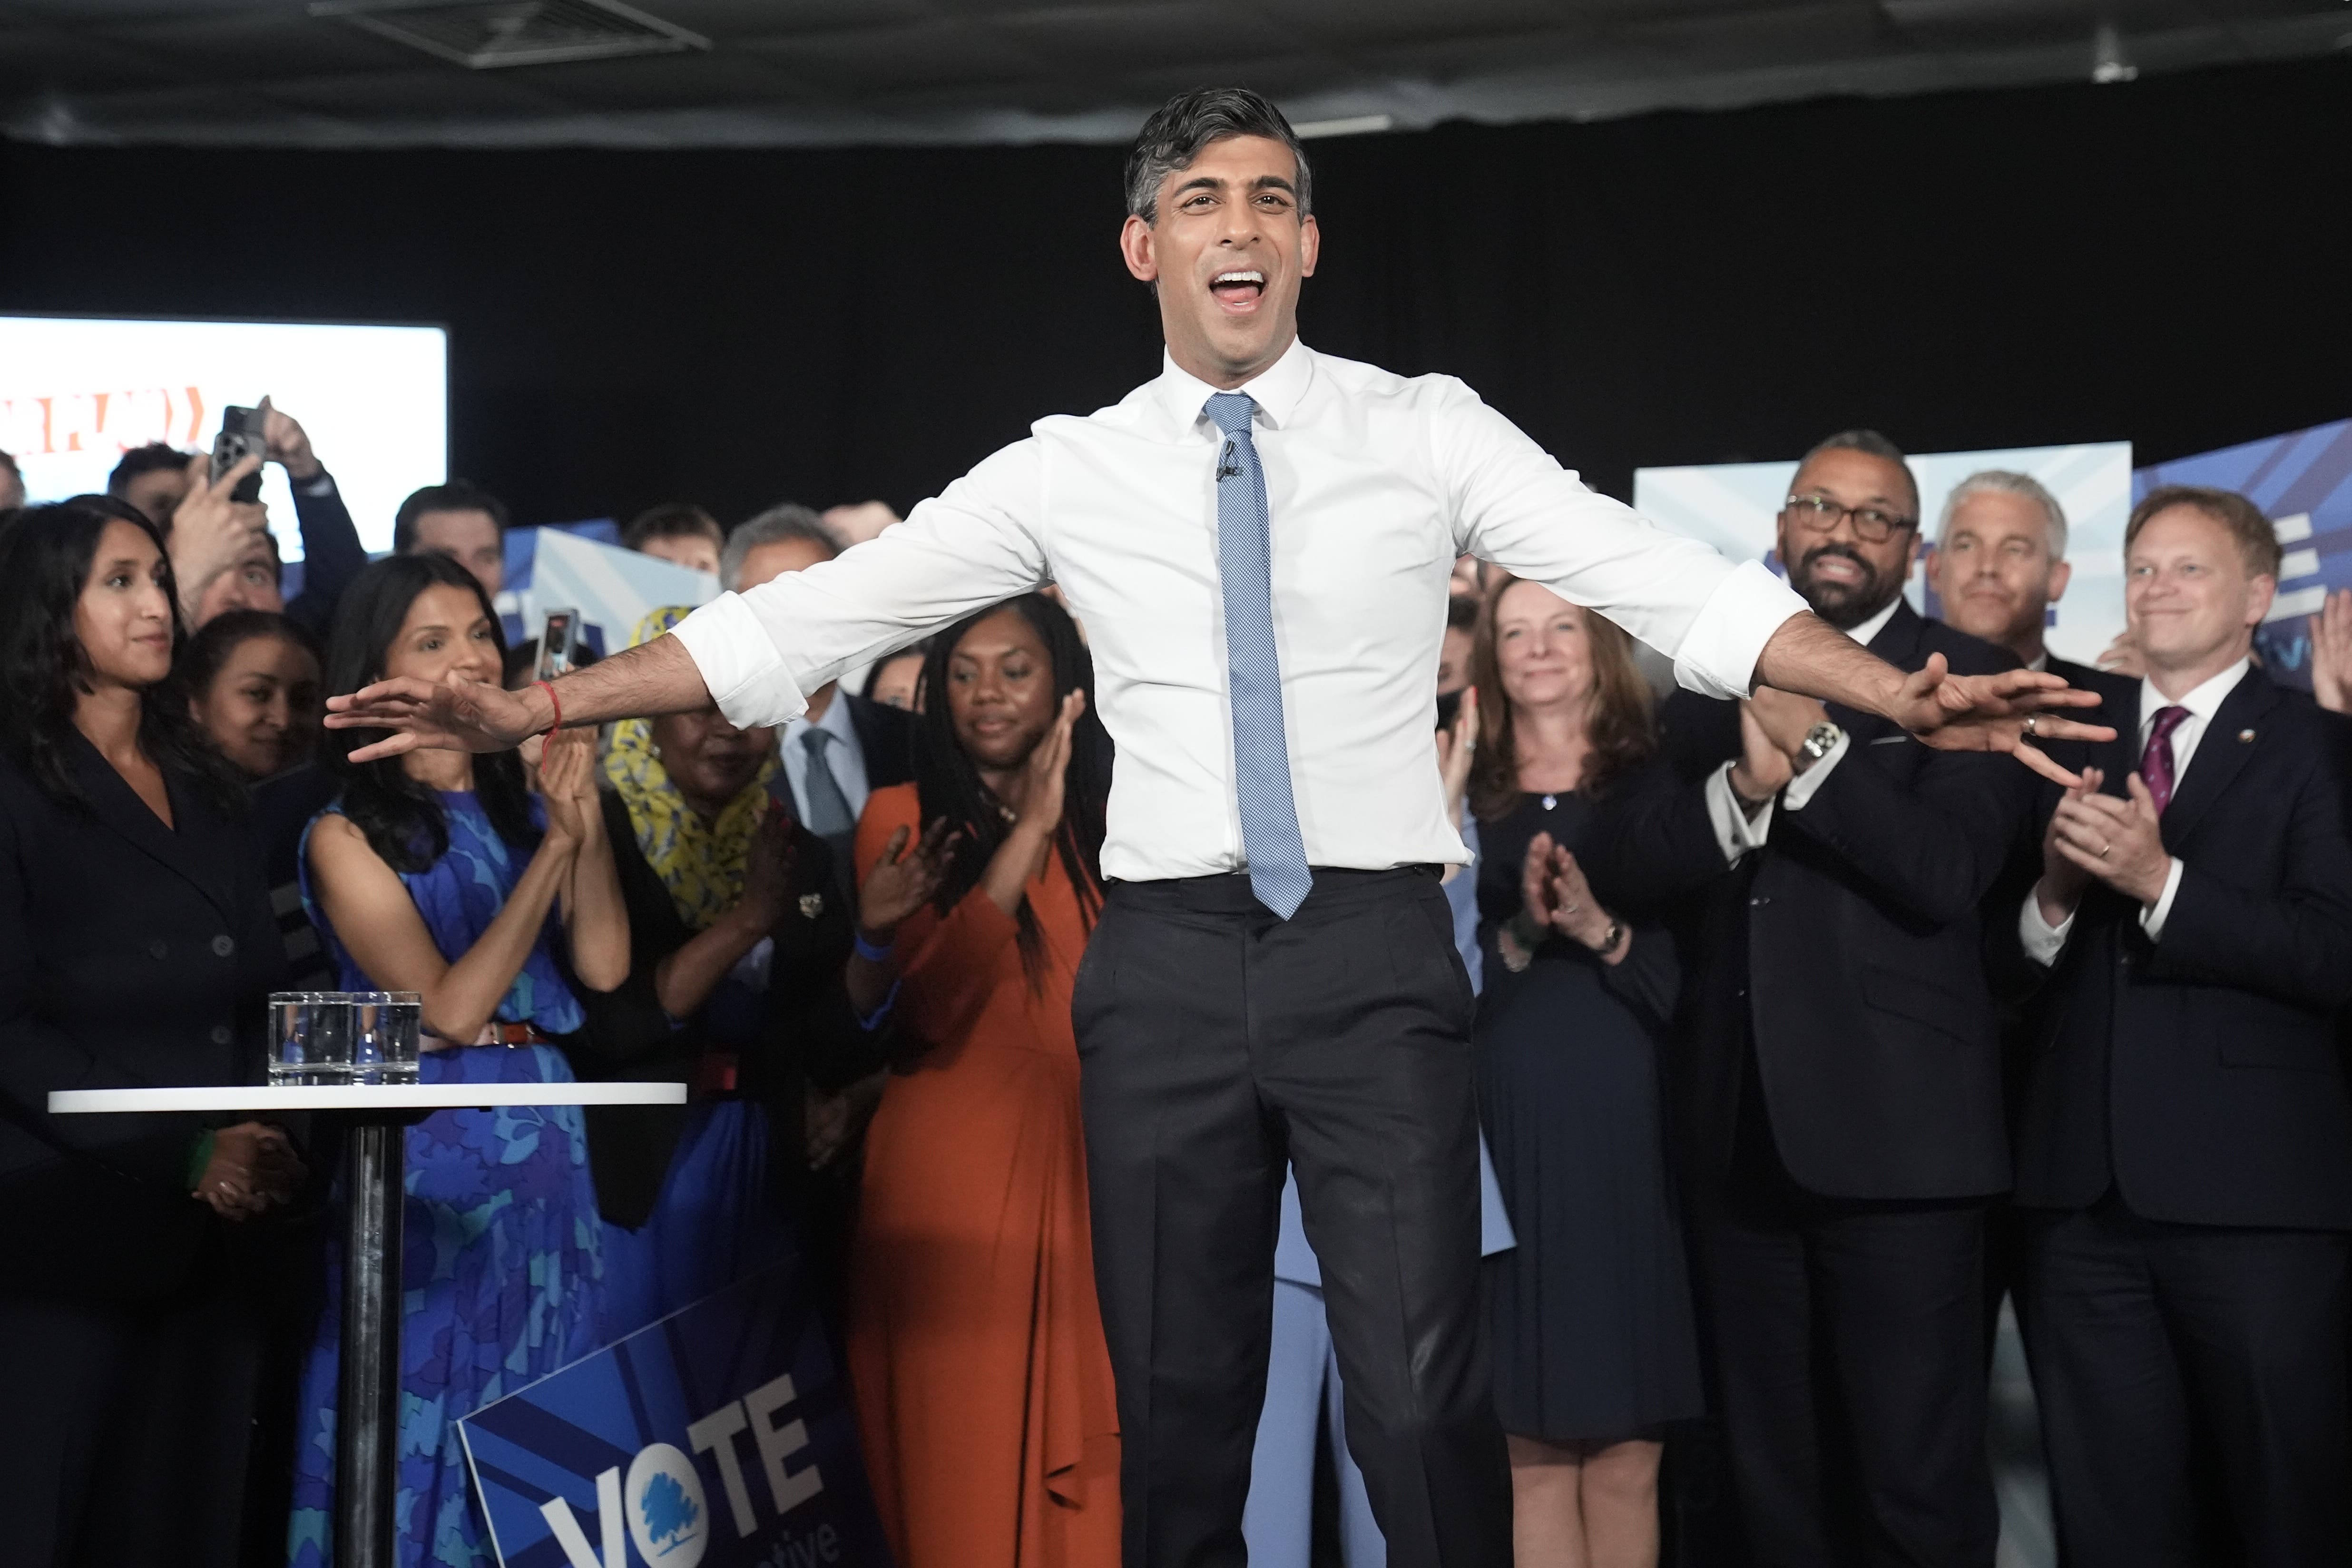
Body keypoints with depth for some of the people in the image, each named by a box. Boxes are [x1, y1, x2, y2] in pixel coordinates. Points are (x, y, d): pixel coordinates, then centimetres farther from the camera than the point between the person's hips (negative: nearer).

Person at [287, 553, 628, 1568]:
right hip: (428, 1161, -5)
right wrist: (556, 845, -15)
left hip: (548, 1150, 5)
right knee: (427, 1432, 0)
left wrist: (585, 816, -11)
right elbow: (446, 1012, -13)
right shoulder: (349, 835, -4)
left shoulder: (523, 806, 11)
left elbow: (603, 966, -1)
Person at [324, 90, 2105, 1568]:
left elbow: (1676, 588, -5)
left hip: (1377, 948, -2)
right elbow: (805, 617, 5)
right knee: (1178, 1401, 9)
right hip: (1170, 959, 2)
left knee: (1422, 1393, -7)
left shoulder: (1429, 432, 2)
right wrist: (535, 707, -1)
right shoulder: (1068, 472, 6)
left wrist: (1902, 695, -20)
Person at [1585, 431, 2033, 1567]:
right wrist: (1742, 785, -15)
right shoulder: (1709, 681, 14)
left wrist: (1809, 744, -15)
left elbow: (1948, 870, -15)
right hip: (1740, 1131, 5)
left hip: (1893, 1134, -5)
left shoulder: (1961, 680, 0)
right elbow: (1617, 858, 1)